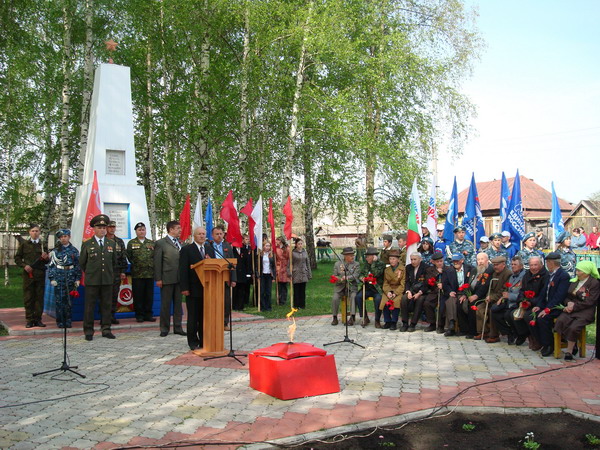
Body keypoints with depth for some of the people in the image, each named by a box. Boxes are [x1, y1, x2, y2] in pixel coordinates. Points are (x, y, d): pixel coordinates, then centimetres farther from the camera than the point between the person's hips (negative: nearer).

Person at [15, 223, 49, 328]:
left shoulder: (43, 244, 10)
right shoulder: (24, 244, 8)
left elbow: (47, 261, 14)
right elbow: (17, 258, 11)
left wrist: (46, 258, -8)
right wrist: (24, 265, -5)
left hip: (40, 274, 1)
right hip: (28, 274, -1)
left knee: (39, 297, 3)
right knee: (28, 298, 1)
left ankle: (38, 319, 9)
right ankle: (29, 319, 7)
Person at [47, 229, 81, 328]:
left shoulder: (74, 250, 7)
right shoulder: (55, 251, 3)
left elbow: (78, 265, 8)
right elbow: (51, 265, 1)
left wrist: (78, 279, 3)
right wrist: (52, 278, -6)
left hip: (70, 278, 1)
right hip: (59, 277, -1)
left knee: (69, 300, 5)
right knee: (59, 300, -1)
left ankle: (68, 321, 14)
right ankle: (60, 322, 8)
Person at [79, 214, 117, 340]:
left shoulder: (112, 244, 10)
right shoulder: (86, 244, 3)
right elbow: (82, 263, 9)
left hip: (107, 280, 2)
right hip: (92, 281, -2)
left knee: (107, 306, 5)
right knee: (89, 306, 1)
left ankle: (106, 329, 12)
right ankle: (88, 331, 8)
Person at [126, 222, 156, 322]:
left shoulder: (152, 243, 11)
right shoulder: (131, 243, 5)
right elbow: (129, 257, 3)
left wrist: (152, 267, 1)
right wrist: (135, 265, 0)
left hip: (150, 274, 2)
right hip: (137, 275, -2)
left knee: (149, 296, 5)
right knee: (138, 296, 1)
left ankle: (148, 315, 14)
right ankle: (139, 315, 10)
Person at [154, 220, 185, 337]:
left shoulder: (180, 243, 12)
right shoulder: (160, 243, -3)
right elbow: (157, 262, -6)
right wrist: (158, 279, -10)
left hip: (180, 278, 5)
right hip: (167, 278, -5)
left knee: (178, 304, 9)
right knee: (166, 305, 4)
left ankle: (178, 327, 18)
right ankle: (164, 329, 14)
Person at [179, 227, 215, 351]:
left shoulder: (210, 249, 13)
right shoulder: (186, 250, -3)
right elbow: (183, 270, -8)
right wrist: (184, 288, -14)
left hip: (207, 288, 4)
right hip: (193, 289, -4)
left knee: (205, 316, 9)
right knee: (193, 317, 4)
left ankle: (204, 341, 18)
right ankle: (193, 342, 12)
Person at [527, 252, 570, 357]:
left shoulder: (564, 275, -15)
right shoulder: (550, 274, 13)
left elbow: (559, 296, -22)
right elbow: (544, 291, 12)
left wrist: (547, 309, -26)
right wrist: (538, 305, 0)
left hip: (557, 307, -8)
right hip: (547, 305, 8)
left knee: (542, 318, -29)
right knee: (531, 318, -9)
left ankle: (549, 345, -10)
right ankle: (543, 343, 3)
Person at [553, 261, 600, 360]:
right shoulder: (574, 281, 16)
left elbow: (589, 302, -9)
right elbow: (568, 296, 18)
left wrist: (574, 306, -13)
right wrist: (569, 303, -4)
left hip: (585, 312, -5)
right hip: (571, 309, 5)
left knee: (573, 327, -30)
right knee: (560, 321, -25)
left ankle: (569, 351, -9)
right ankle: (573, 345, -7)